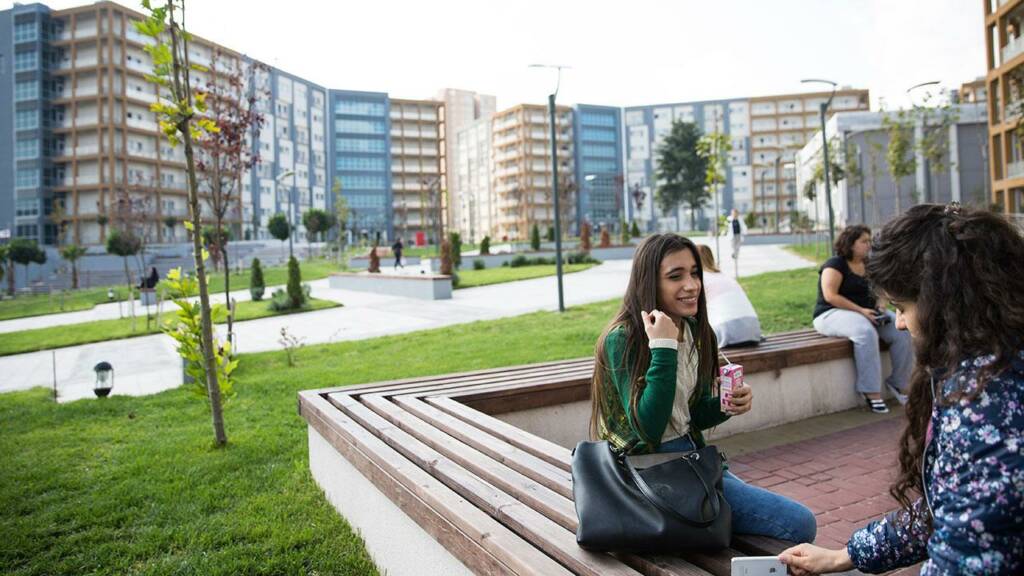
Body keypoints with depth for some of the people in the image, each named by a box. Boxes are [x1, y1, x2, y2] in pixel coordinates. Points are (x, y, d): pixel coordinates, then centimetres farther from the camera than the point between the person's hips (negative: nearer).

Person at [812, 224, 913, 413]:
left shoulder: (868, 266, 14)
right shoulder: (835, 264, -10)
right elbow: (830, 296, -20)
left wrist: (880, 305, -5)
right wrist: (860, 310, -24)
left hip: (867, 312, 8)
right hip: (834, 313, -8)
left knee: (902, 331, -15)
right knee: (865, 332, -37)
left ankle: (899, 383, -1)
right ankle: (871, 392, -30)